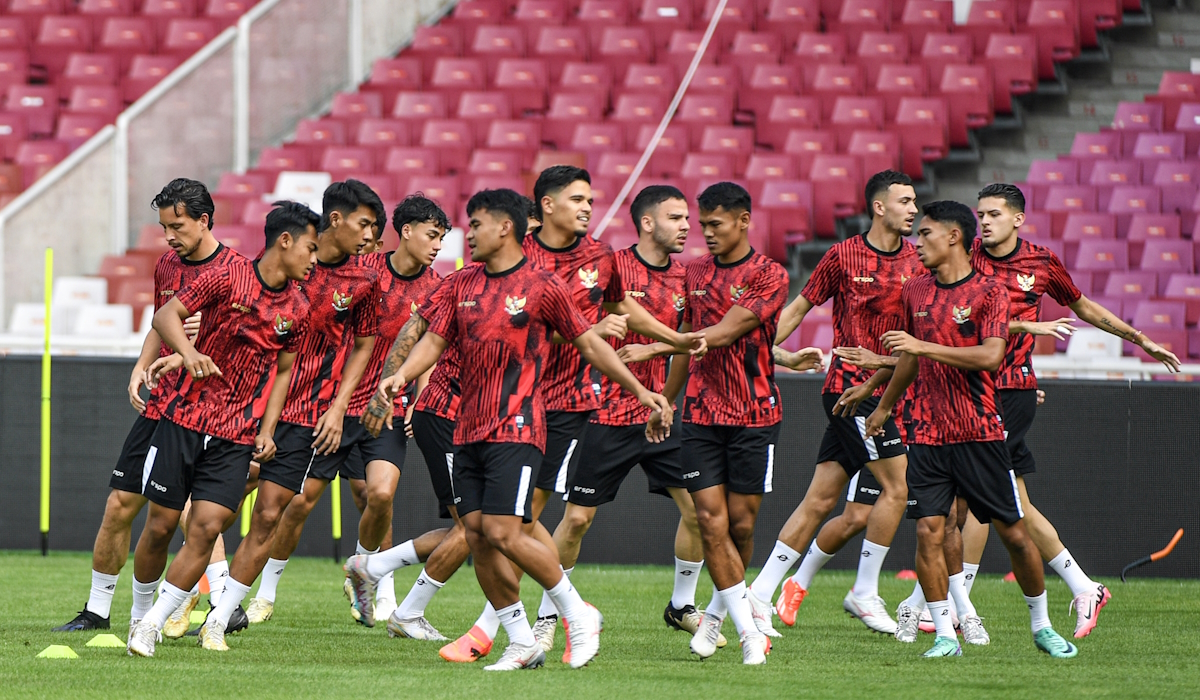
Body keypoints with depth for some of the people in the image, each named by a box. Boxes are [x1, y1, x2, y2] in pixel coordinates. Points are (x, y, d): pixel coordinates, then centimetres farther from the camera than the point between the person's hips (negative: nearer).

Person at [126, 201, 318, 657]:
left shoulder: (297, 310, 6)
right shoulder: (228, 278, -7)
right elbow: (166, 315, -5)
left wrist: (266, 430, 7)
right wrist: (188, 353, -24)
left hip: (237, 436, 3)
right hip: (185, 417, -3)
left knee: (207, 527, -12)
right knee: (160, 525, 0)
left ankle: (151, 627, -5)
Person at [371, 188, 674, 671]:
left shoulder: (541, 287, -3)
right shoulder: (461, 285, 12)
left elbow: (589, 344, 2)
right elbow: (433, 341, 10)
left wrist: (640, 391, -1)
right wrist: (402, 375, -10)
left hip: (516, 427, -6)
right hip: (469, 428, 6)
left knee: (502, 533, -16)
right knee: (477, 536, 0)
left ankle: (579, 615, 1)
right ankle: (522, 644, 9)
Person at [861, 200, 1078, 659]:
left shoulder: (988, 293, -6)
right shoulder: (915, 291, 11)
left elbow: (991, 355, -21)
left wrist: (924, 346, -23)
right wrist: (884, 406, 36)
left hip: (980, 432, -4)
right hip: (927, 433, 4)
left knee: (1012, 531, 3)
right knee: (929, 531, -9)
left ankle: (1041, 625, 19)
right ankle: (945, 635, -3)